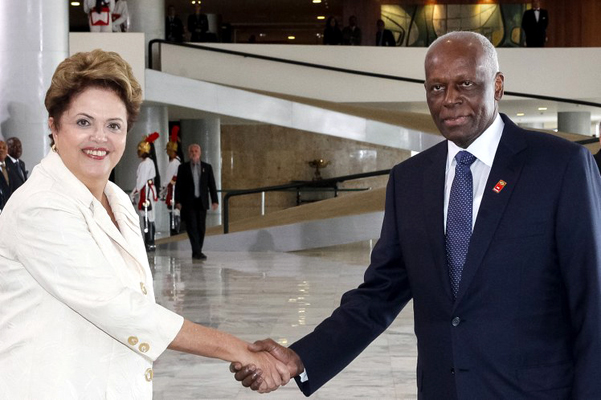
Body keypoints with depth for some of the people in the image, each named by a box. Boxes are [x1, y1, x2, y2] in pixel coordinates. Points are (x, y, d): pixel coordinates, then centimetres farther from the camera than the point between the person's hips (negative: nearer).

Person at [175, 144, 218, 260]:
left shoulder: (207, 167, 9)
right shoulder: (183, 168, 5)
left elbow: (212, 185, 8)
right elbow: (178, 185, 3)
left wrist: (215, 200, 0)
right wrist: (178, 201, -6)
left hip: (202, 202, 2)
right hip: (189, 203, -2)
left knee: (201, 228, 4)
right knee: (192, 227, -9)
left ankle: (197, 252, 14)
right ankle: (196, 252, -12)